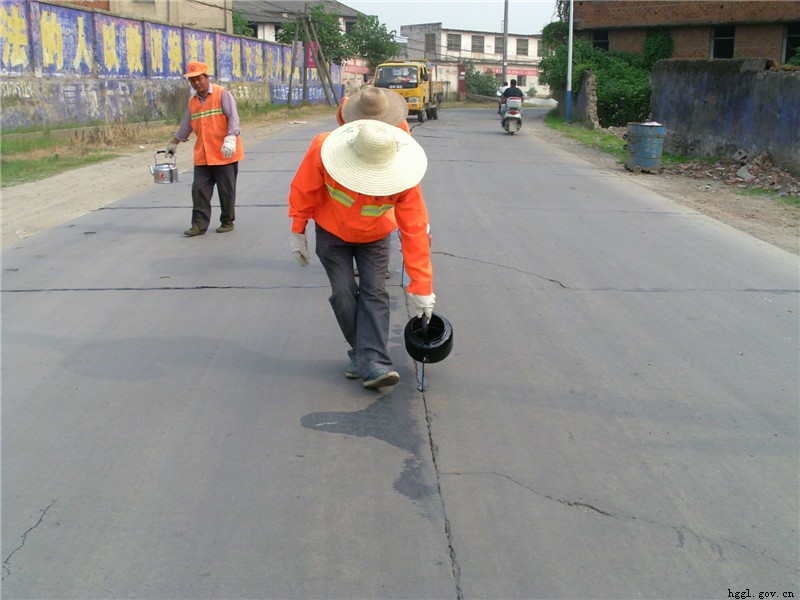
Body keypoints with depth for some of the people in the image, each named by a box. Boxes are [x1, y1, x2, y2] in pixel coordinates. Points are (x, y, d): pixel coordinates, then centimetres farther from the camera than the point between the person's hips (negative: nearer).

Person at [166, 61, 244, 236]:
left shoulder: (222, 94, -4)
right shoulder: (193, 101, 14)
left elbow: (233, 117, -13)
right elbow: (186, 125, 25)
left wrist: (230, 139, -27)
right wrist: (173, 144, 30)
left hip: (225, 154, -5)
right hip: (202, 155, 5)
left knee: (226, 189, 3)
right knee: (199, 189, -1)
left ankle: (227, 222, 16)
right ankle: (199, 224, 3)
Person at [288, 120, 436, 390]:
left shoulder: (403, 178, -34)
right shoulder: (323, 149, -34)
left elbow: (415, 231, -29)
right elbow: (304, 190, -15)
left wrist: (421, 288, -27)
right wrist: (298, 231, -6)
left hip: (374, 236, 0)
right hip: (332, 233, 0)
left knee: (374, 293, -12)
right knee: (343, 294, -8)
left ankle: (374, 364, -16)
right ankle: (360, 354, 9)